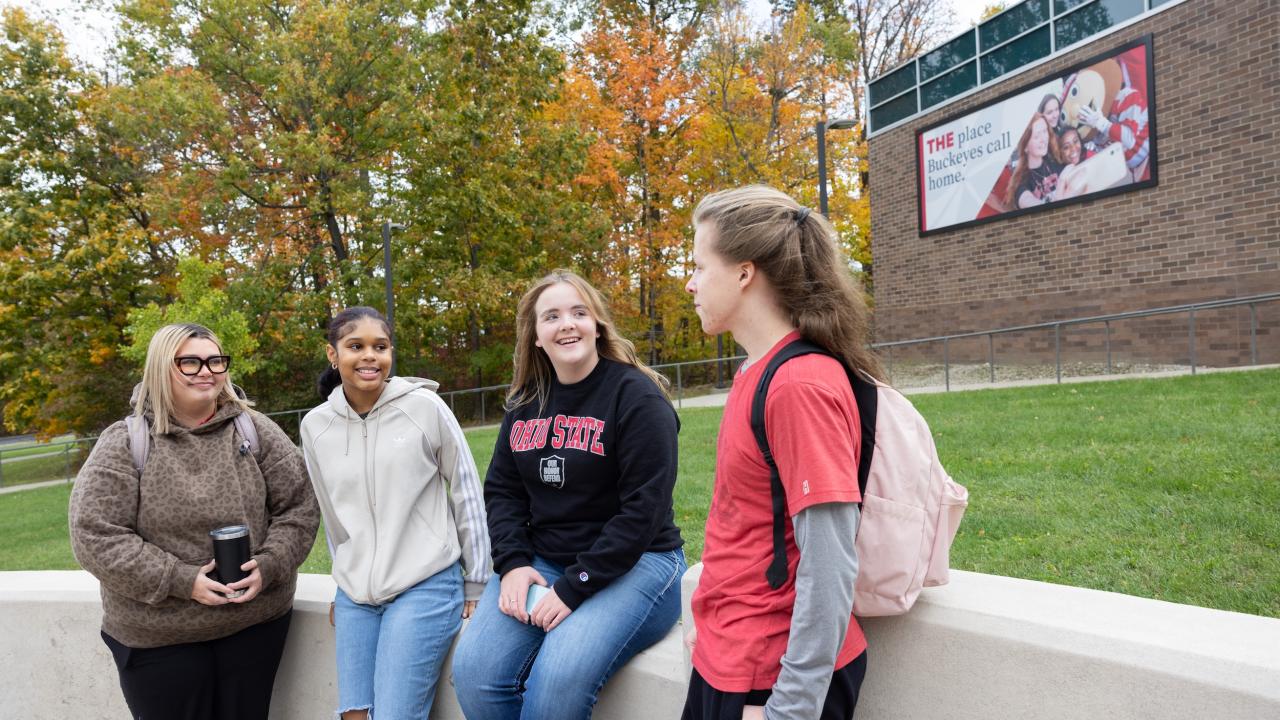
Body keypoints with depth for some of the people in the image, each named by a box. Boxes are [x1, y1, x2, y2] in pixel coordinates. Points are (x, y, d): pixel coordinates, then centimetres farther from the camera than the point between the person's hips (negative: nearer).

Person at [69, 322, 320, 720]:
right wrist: (181, 581, -17)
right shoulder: (123, 443, -7)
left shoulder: (255, 430, -2)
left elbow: (299, 506, 0)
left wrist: (269, 566, -14)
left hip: (256, 623, 2)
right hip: (157, 638, -1)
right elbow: (94, 536, -11)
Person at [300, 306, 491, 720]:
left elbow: (467, 494, -2)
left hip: (426, 587, -4)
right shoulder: (315, 426, 3)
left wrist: (476, 585, 0)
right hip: (354, 597, 4)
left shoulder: (425, 407, -9)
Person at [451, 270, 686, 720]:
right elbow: (501, 490, 11)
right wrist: (513, 563, -7)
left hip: (634, 563, -5)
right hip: (542, 562, 6)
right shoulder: (525, 403, 9)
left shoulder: (636, 396, -11)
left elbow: (644, 509, -17)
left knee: (559, 678, -28)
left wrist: (574, 588, -19)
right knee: (473, 670, -14)